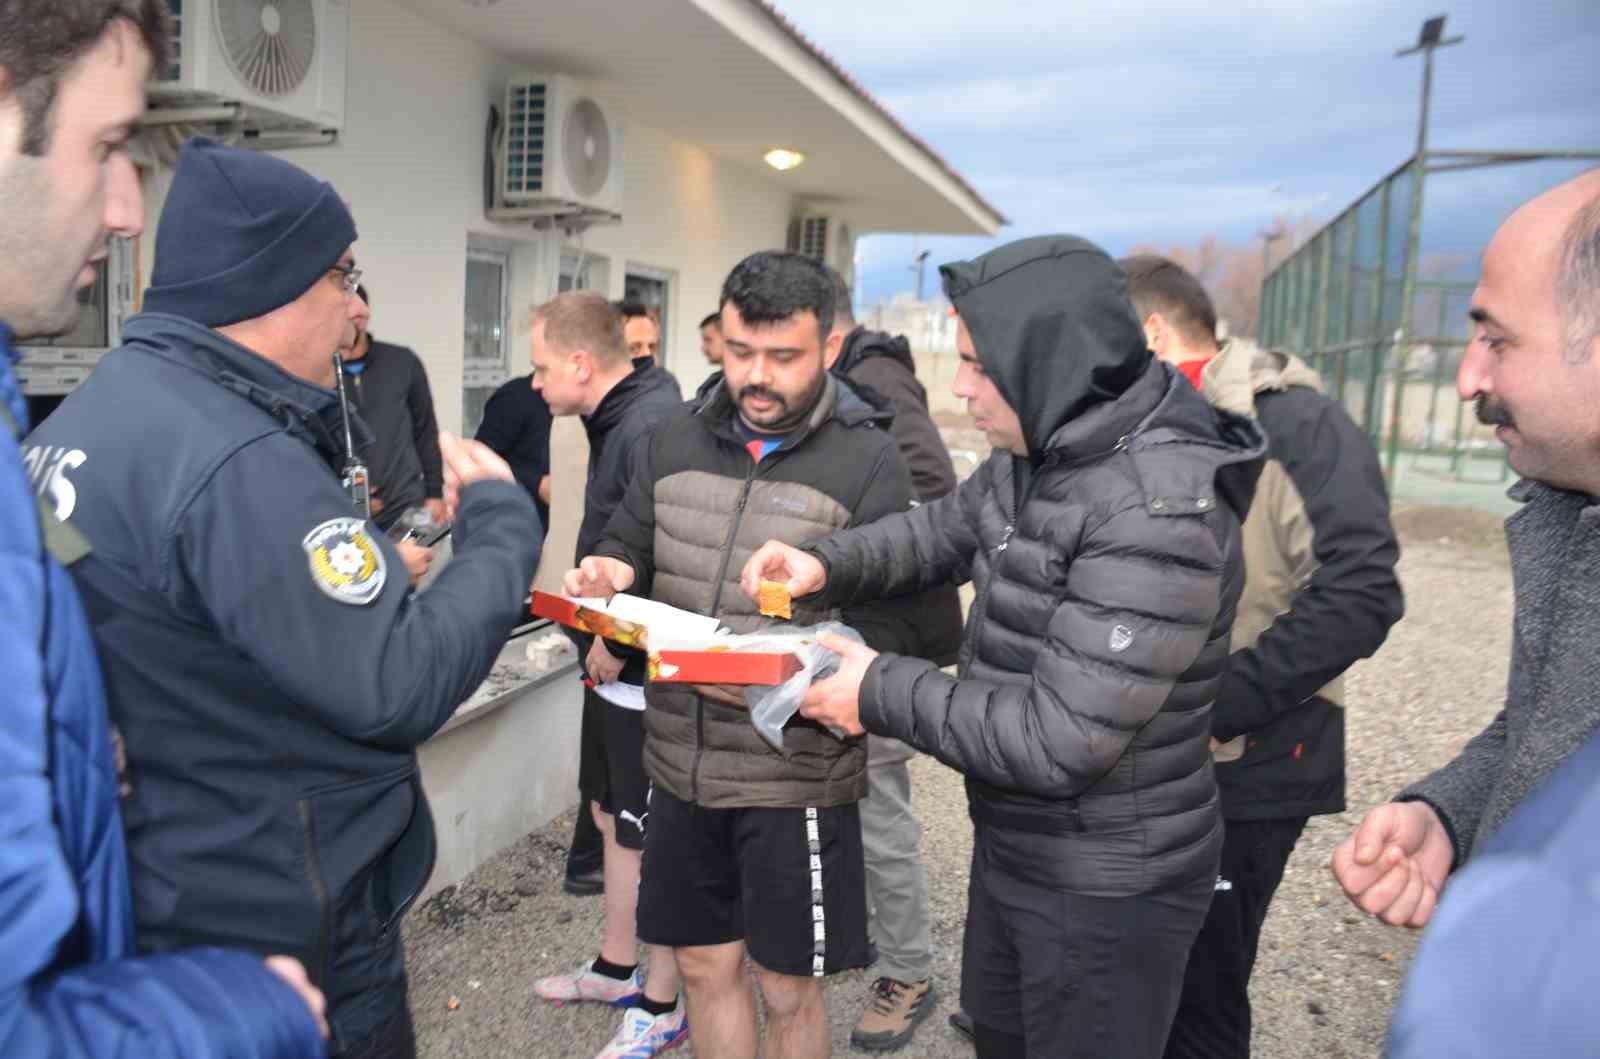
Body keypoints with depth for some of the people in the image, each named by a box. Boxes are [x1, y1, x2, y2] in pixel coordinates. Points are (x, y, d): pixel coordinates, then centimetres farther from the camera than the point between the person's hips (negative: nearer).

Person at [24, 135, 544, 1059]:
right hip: (279, 928, -9)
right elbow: (402, 691, -28)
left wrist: (371, 573, 2)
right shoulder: (238, 463, -28)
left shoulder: (88, 414, 4)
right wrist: (501, 521, -16)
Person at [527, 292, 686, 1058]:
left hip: (650, 674, -10)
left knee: (658, 838, 6)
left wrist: (621, 641, -18)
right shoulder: (616, 419, 8)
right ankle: (617, 968, 41)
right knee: (612, 816, 22)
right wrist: (601, 634, 10)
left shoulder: (652, 426, -24)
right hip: (615, 661, 10)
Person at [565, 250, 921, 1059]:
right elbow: (629, 546, 12)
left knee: (787, 991, 13)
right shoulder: (675, 439, 4)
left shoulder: (868, 462, -10)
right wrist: (609, 575, -12)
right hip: (681, 761, 4)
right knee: (704, 966, 20)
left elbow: (881, 629, -14)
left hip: (794, 774, -4)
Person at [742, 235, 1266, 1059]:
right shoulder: (1034, 456, -3)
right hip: (1012, 844, 9)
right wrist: (824, 566, -7)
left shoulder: (1158, 518, -32)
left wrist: (881, 693, -22)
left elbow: (1057, 741, -32)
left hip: (1106, 887, -8)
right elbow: (942, 532, 12)